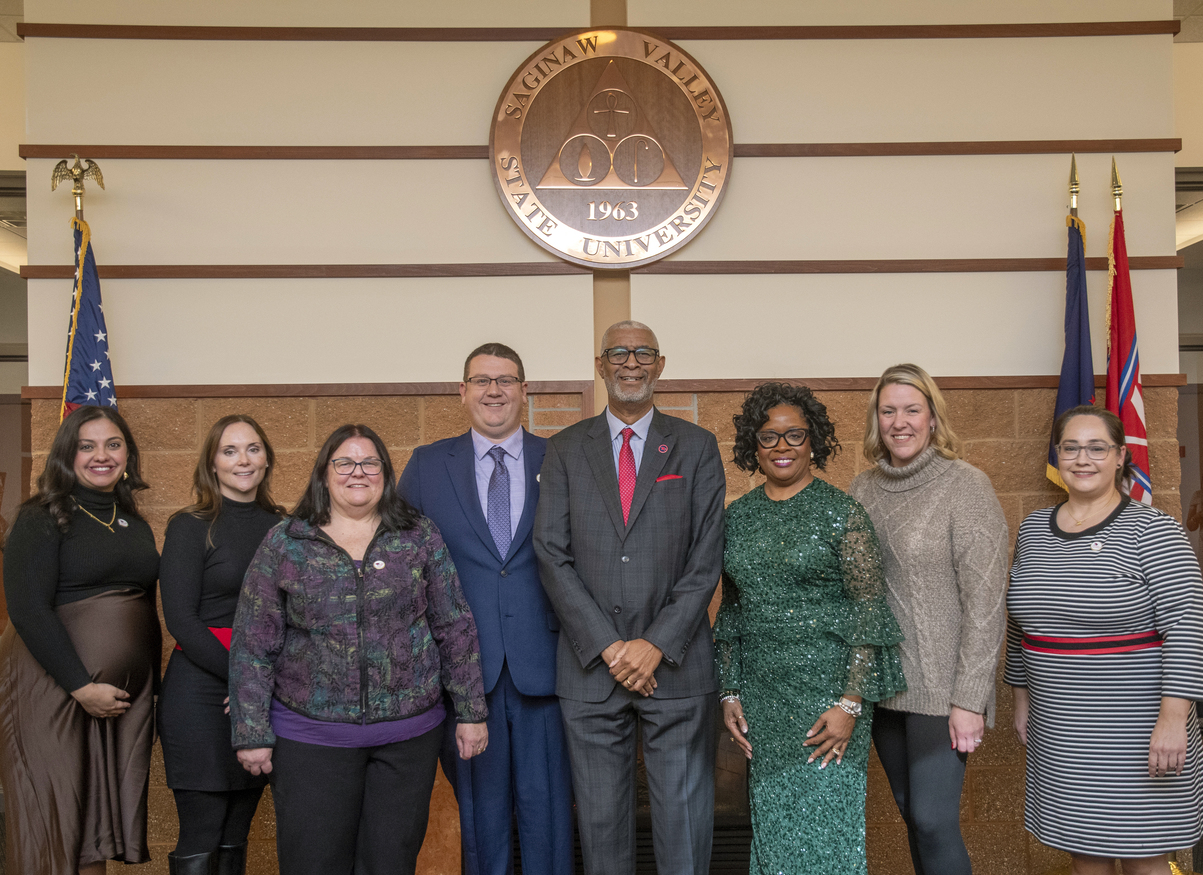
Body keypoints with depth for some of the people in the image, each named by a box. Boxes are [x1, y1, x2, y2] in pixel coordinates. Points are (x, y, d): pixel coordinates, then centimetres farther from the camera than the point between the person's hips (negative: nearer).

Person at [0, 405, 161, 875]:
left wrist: (151, 687, 11)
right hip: (55, 689, -5)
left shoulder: (135, 525, 13)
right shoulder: (42, 518, -5)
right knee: (54, 817, 1)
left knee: (103, 814, 10)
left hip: (125, 692, 6)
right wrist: (82, 686, -18)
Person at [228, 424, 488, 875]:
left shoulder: (419, 537, 3)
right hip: (310, 733, -1)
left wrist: (470, 712, 3)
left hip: (408, 733, 1)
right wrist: (252, 733, -3)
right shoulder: (284, 544, 0)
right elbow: (253, 646, 0)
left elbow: (455, 627, 4)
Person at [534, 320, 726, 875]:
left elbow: (707, 558, -1)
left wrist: (656, 644, -11)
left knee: (685, 823, 5)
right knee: (600, 822, 10)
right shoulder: (564, 450, 7)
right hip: (589, 665, 1)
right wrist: (607, 647, -10)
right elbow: (552, 556, -1)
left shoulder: (696, 447, 5)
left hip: (675, 664, -1)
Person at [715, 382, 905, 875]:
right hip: (761, 696, 5)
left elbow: (869, 609, -9)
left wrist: (851, 703, -15)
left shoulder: (841, 513, -6)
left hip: (827, 690, -4)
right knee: (771, 824, 11)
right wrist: (730, 692, 7)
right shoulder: (738, 516, 8)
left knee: (825, 824, -1)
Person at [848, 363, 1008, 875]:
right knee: (912, 815, 14)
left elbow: (985, 600, -12)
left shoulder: (966, 486, -9)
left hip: (942, 689, -5)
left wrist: (970, 699, -15)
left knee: (934, 822, -7)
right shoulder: (862, 490, 7)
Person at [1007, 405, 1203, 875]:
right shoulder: (1033, 529, 7)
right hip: (1059, 732, 5)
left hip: (1134, 730, -5)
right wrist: (1022, 694, 16)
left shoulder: (1151, 530, -10)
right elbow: (1021, 621, 16)